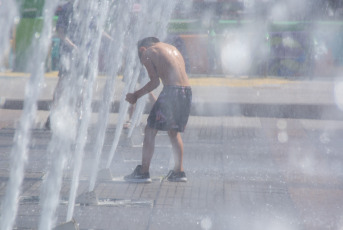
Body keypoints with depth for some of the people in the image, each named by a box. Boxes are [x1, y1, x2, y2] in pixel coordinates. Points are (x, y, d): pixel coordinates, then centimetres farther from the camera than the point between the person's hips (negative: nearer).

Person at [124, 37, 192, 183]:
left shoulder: (147, 52, 6)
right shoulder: (172, 48, 26)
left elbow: (155, 81, -1)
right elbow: (180, 74, 18)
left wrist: (136, 95, 9)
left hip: (171, 91, -7)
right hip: (187, 90, 7)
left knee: (150, 130, 4)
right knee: (174, 131, 21)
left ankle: (143, 172, 3)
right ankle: (179, 172, 20)